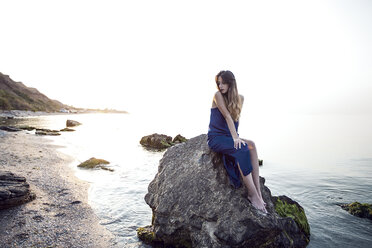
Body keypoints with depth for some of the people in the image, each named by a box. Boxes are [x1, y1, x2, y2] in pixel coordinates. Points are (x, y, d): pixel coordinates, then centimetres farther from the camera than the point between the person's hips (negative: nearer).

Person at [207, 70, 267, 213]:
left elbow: (236, 118, 13)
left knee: (251, 145, -25)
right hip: (216, 138, -5)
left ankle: (257, 191, -27)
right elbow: (227, 116, -17)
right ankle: (253, 194, -27)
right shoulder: (218, 95, -7)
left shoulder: (239, 98, 10)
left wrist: (236, 136, -1)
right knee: (241, 149, -31)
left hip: (229, 137, 5)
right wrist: (235, 138, -23)